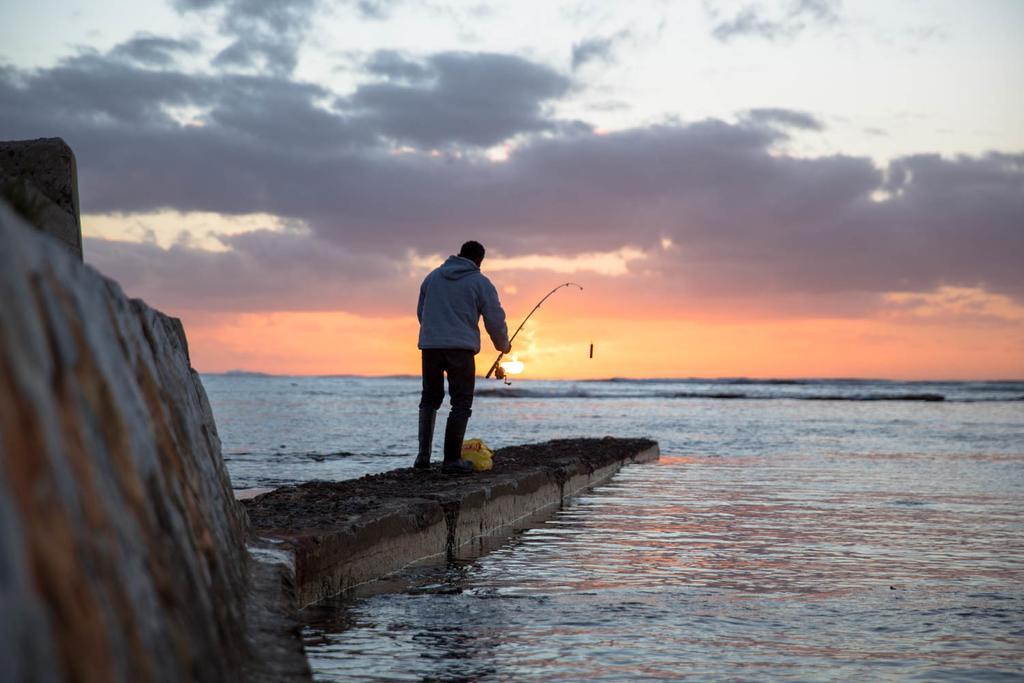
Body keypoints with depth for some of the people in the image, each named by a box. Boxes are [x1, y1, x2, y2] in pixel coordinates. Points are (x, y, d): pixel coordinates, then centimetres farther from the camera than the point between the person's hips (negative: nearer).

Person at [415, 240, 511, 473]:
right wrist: (503, 345, 17)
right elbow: (495, 319, -1)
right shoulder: (481, 283, 0)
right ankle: (452, 460, -1)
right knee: (461, 402, 3)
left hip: (430, 346, 4)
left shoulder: (433, 276, 14)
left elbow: (420, 311, 21)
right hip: (461, 348, -4)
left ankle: (423, 455, 7)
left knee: (430, 399, 16)